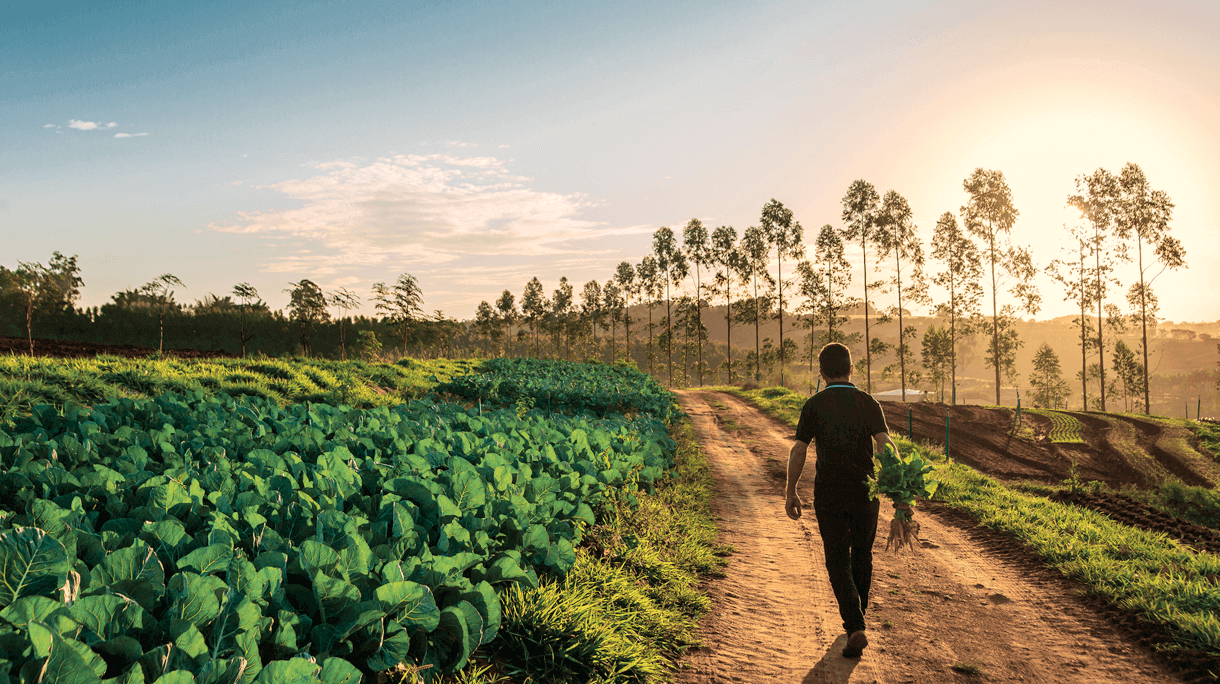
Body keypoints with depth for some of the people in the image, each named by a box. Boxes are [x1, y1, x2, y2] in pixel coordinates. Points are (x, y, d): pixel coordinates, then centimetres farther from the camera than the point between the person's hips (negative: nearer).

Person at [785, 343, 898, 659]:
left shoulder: (814, 405, -4)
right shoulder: (868, 403, -2)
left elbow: (798, 452, -6)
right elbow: (886, 446, -15)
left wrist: (791, 494, 2)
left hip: (828, 495, -2)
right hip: (865, 493, 2)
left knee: (838, 562, 5)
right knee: (861, 555, 21)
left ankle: (855, 628, -13)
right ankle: (857, 616, 37)